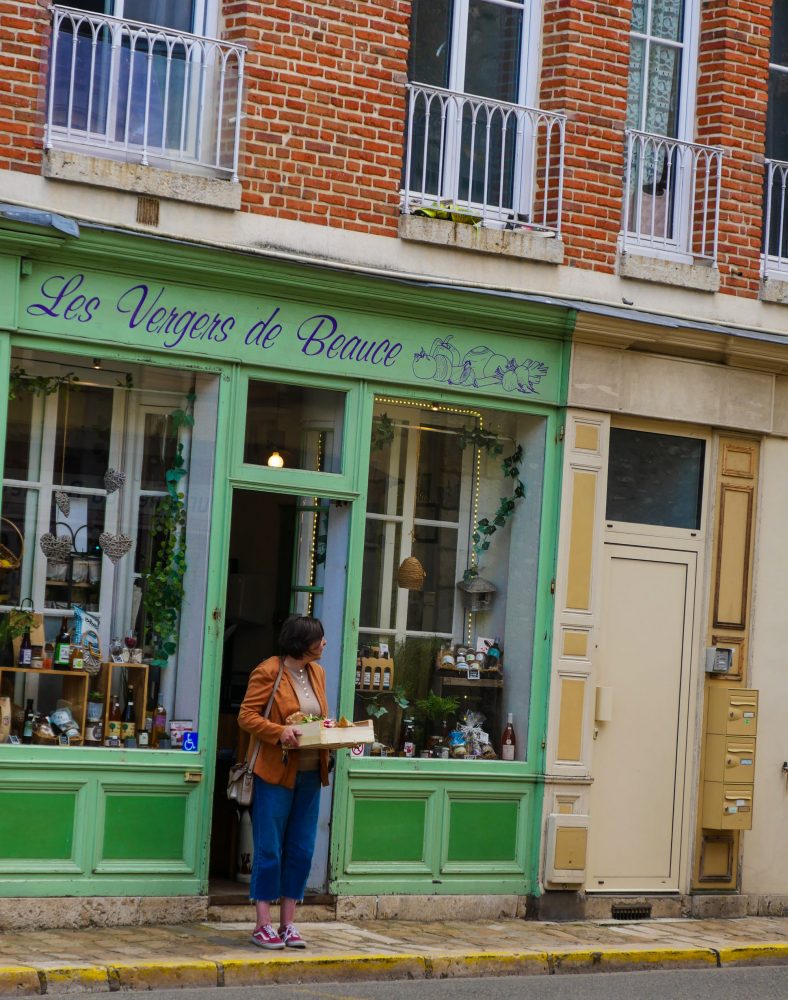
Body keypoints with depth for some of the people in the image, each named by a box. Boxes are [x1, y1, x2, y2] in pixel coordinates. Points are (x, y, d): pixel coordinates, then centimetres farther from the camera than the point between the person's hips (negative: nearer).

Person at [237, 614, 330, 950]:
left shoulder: (316, 673, 13)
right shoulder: (268, 672, -9)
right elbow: (246, 716, -10)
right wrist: (280, 731, -24)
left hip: (310, 774, 7)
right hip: (275, 772, -7)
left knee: (301, 850, 7)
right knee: (269, 850, -3)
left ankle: (287, 923, 14)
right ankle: (263, 925, 3)